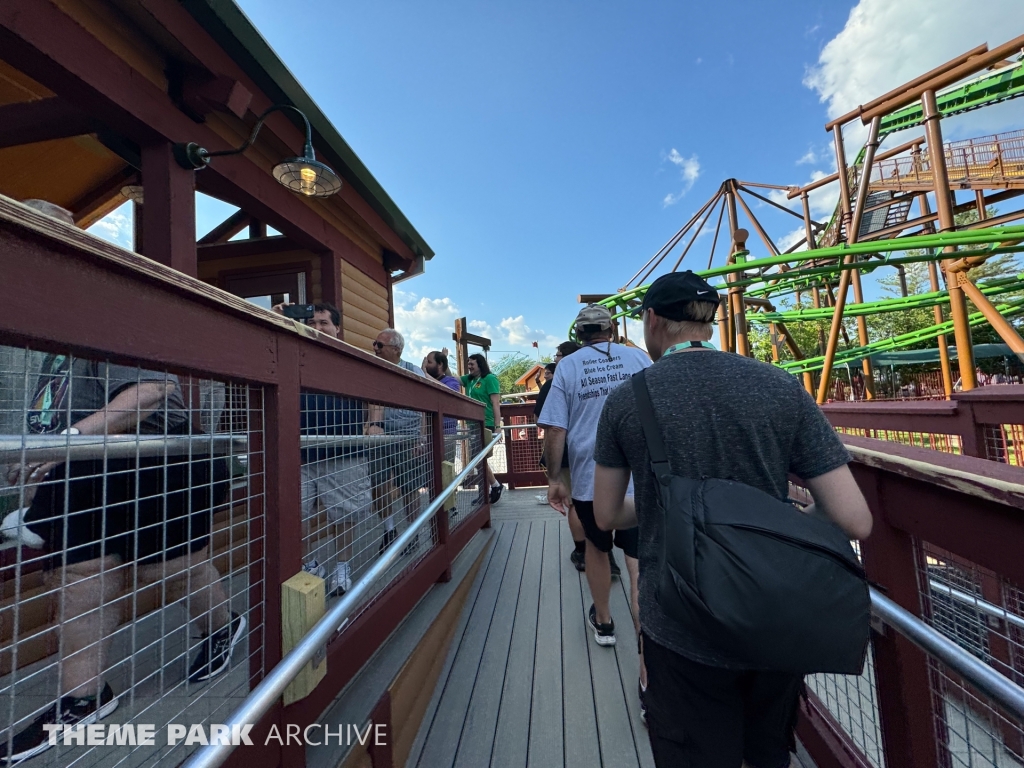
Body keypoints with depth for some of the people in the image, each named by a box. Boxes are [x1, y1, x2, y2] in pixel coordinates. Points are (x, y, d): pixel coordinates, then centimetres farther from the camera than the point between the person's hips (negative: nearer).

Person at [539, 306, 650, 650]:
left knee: (597, 547, 21)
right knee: (639, 556, 6)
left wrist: (555, 478, 2)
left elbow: (554, 430, -7)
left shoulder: (567, 366, -2)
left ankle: (603, 621, 40)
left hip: (588, 478, 0)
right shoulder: (638, 357, 2)